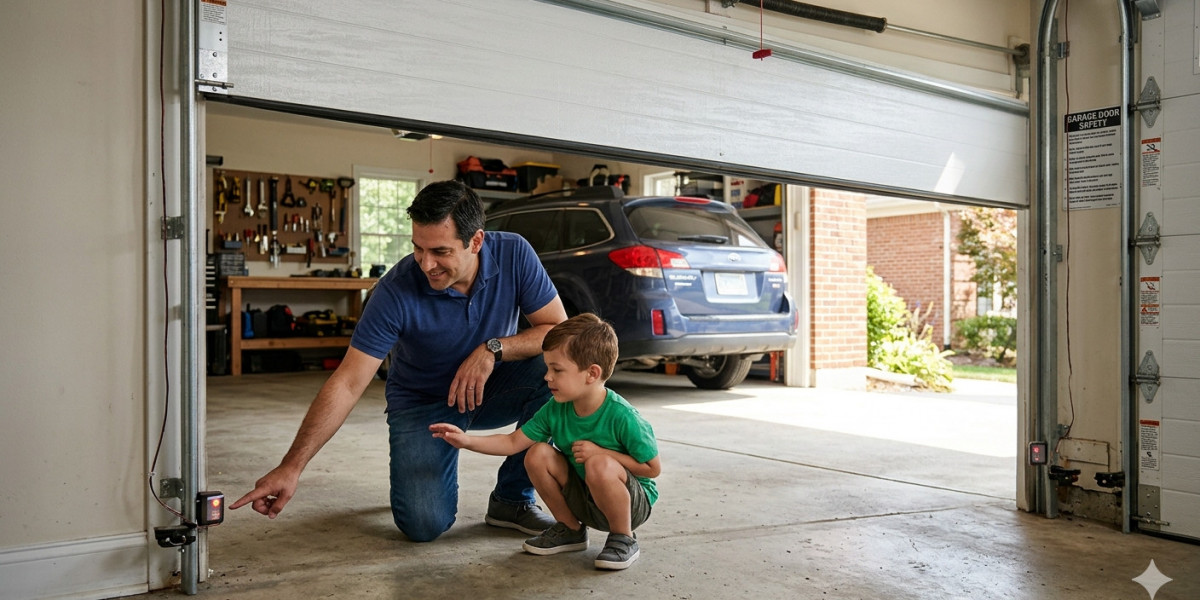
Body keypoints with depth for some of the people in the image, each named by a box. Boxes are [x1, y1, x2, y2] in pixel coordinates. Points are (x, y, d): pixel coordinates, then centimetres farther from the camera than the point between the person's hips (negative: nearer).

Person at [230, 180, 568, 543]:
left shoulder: (513, 254, -21)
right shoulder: (397, 290, -27)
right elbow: (347, 384, -27)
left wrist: (493, 349, -32)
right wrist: (290, 467, -33)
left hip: (491, 388, 3)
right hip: (424, 403, -2)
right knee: (424, 525, -22)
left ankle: (512, 499, -9)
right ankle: (416, 469, 17)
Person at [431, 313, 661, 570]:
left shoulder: (621, 416, -26)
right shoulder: (555, 410, -8)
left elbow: (653, 468, -20)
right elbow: (513, 443, -3)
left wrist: (600, 452, -25)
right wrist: (467, 440, -15)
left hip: (634, 502, -6)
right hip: (583, 500, 6)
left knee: (600, 465, -37)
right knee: (538, 455, -14)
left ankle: (623, 539, -10)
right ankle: (570, 530, 6)